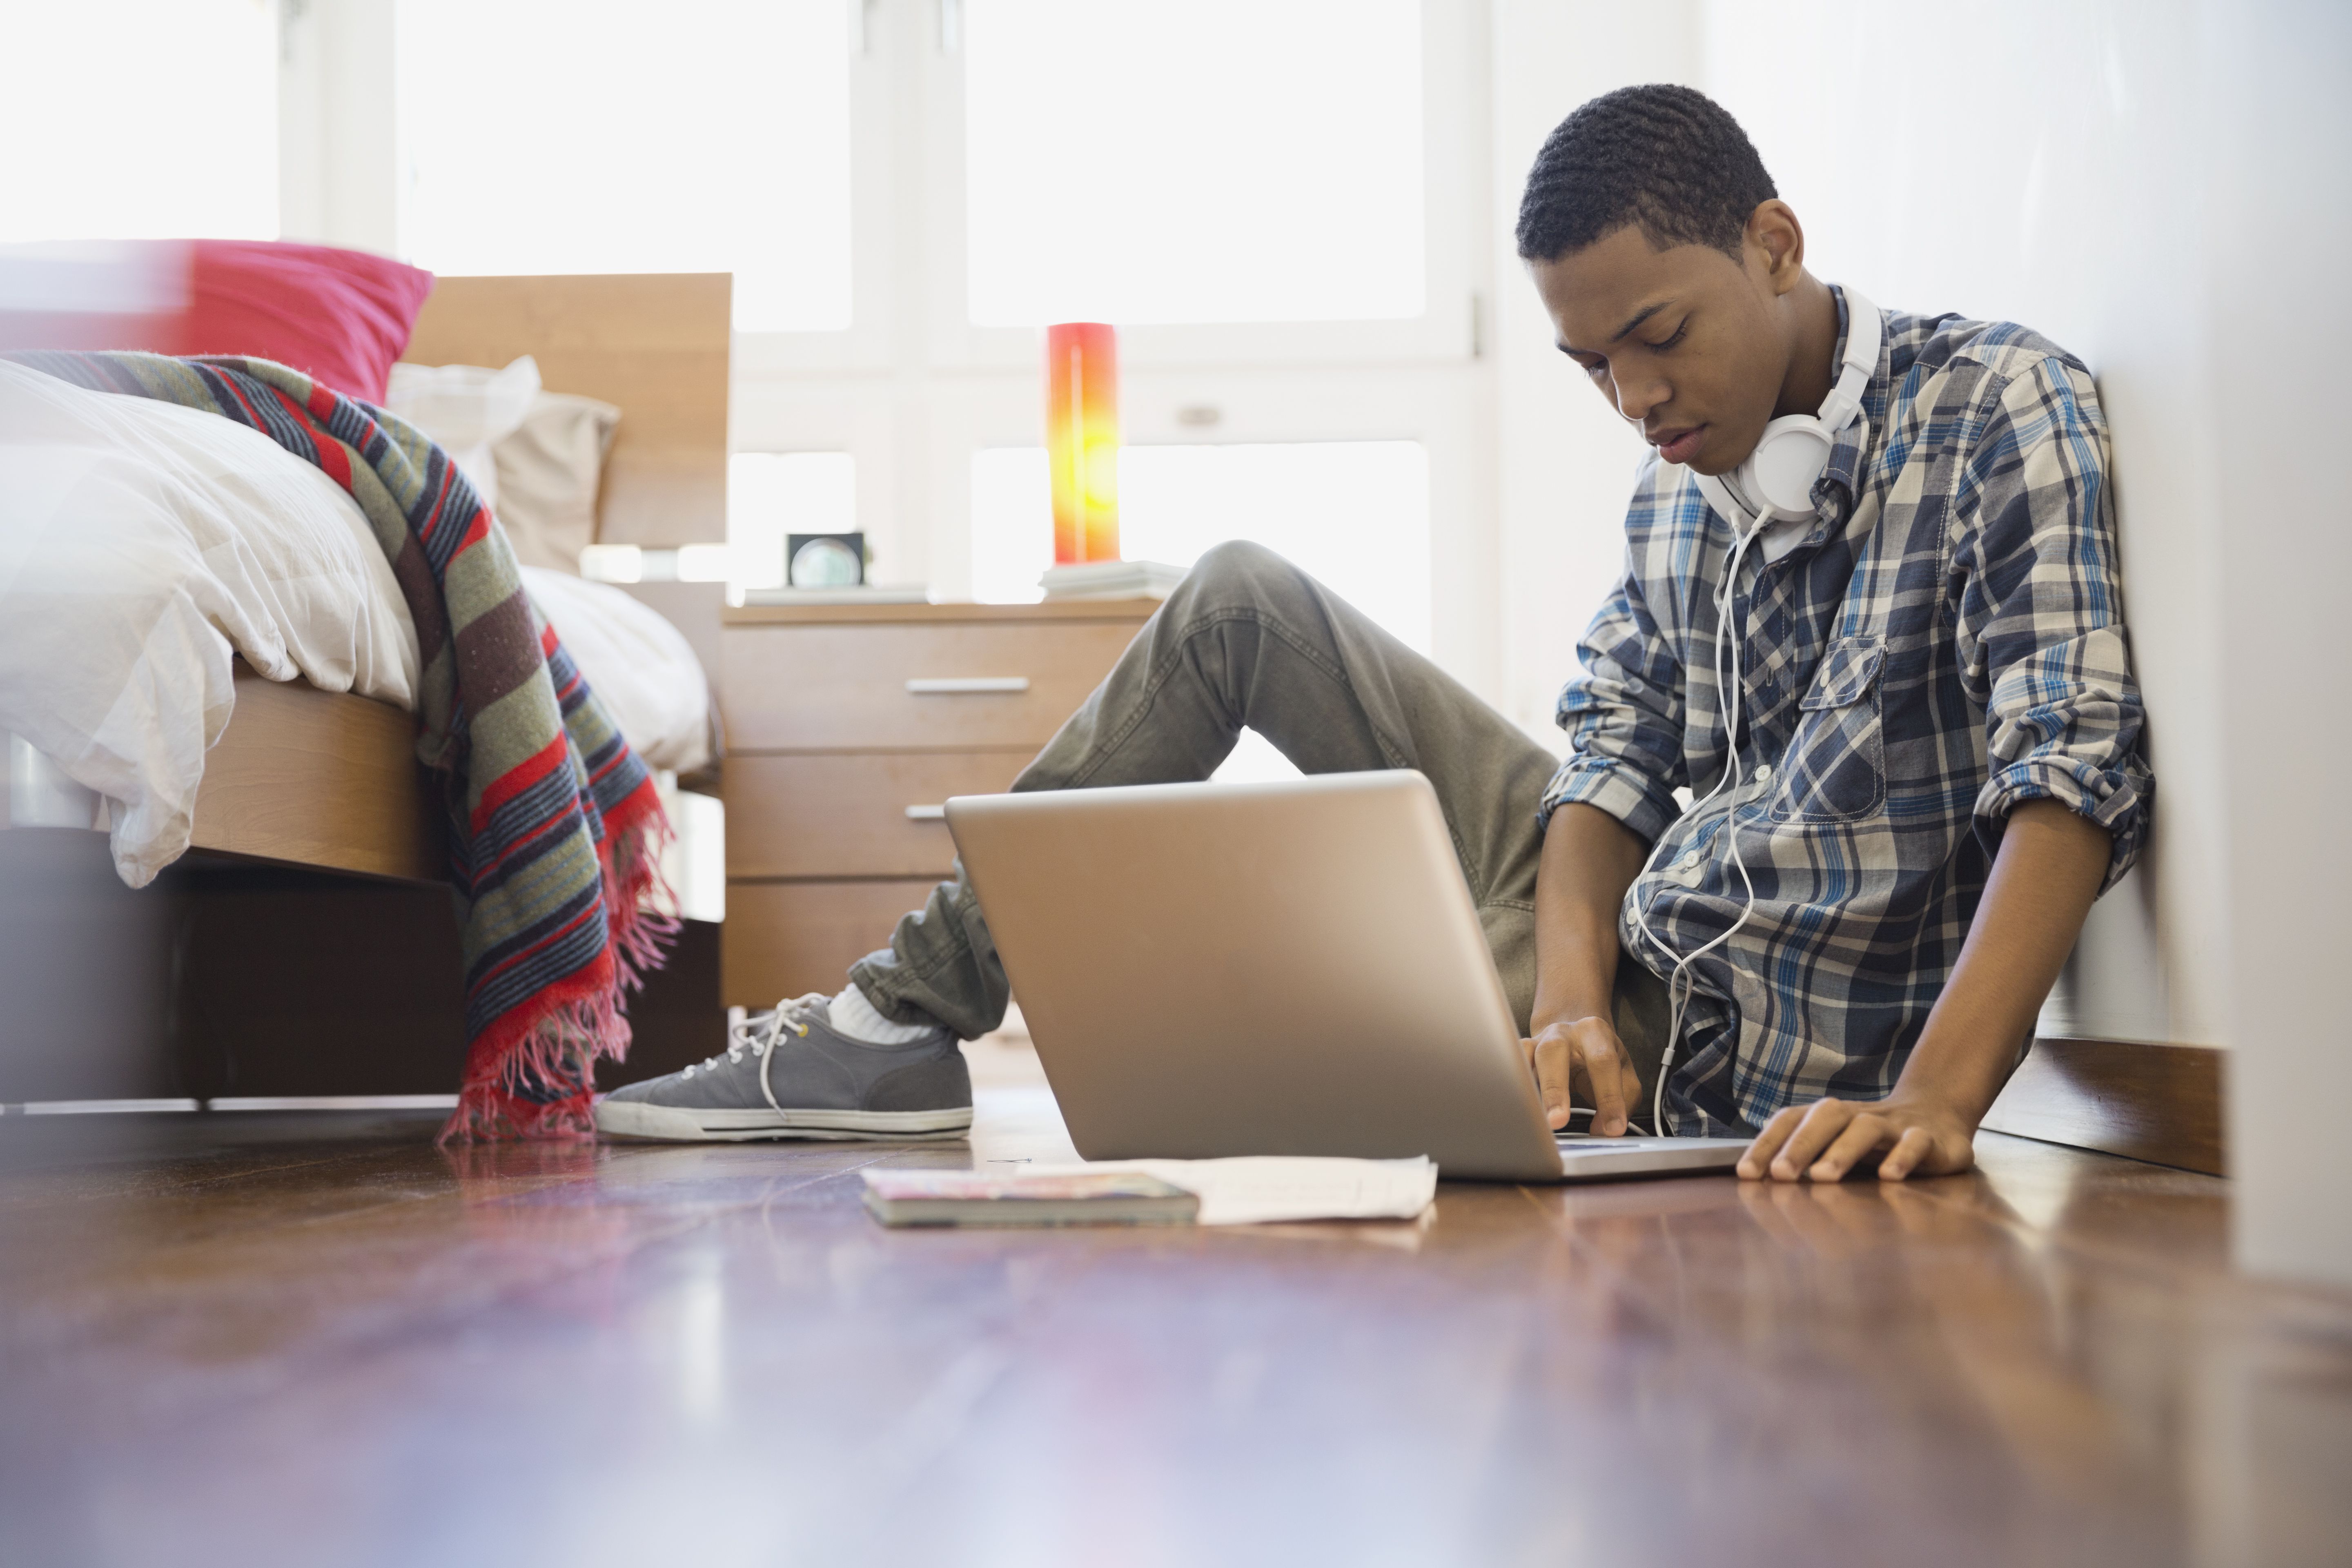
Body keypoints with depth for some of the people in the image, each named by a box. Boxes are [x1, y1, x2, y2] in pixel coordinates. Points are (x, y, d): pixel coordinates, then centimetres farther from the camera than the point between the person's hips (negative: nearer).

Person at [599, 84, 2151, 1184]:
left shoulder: (2003, 405, -16)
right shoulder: (1683, 481, 8)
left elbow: (2074, 775, -27)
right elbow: (1611, 763, 5)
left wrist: (1935, 1100, -38)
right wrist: (1569, 999, -15)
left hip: (1730, 1072, -7)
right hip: (1627, 945, 7)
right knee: (1239, 600, 4)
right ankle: (907, 1013, 7)